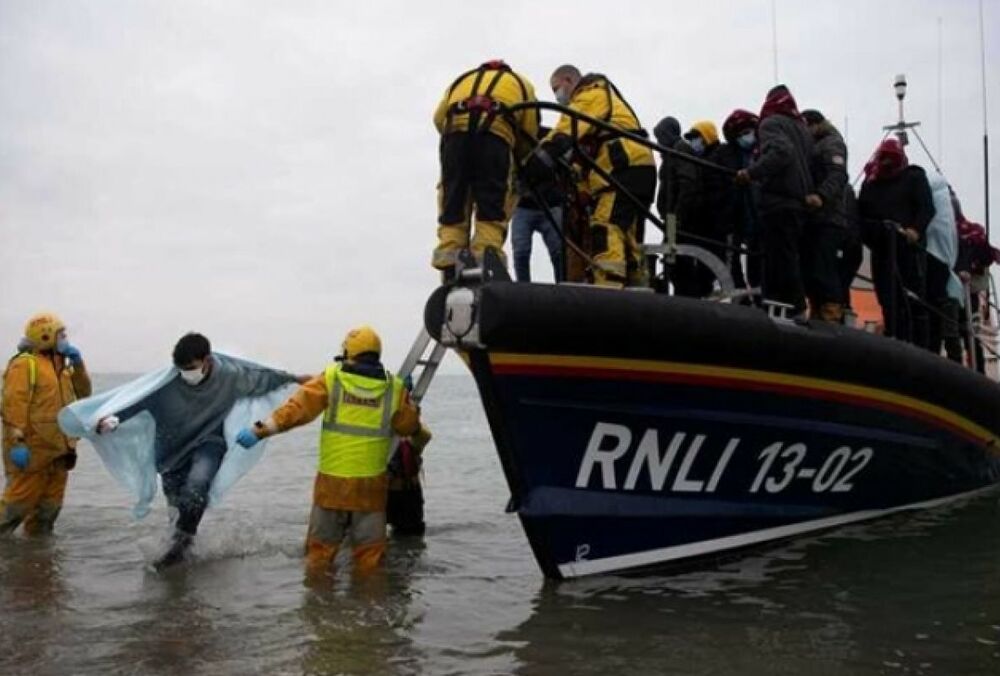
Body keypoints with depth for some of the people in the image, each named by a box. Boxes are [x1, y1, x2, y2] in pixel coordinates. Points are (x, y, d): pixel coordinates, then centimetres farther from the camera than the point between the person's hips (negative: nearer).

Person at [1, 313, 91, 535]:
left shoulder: (61, 365, 17)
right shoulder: (25, 364, -11)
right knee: (22, 498, -7)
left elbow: (83, 393, 18)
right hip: (33, 448, -8)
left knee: (51, 500, 13)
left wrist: (77, 364, 6)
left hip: (58, 448, 9)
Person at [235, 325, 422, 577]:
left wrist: (260, 430, -10)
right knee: (369, 553, 13)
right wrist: (408, 401, 25)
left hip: (331, 481, -1)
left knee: (320, 549, 14)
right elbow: (409, 427, 9)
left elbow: (298, 408, -12)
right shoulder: (394, 387, 0)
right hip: (371, 483, 1)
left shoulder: (331, 378, -4)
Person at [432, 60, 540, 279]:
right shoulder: (520, 83, 33)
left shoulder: (462, 80, 38)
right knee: (493, 200, -1)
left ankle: (449, 268, -6)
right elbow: (530, 129, 20)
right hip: (495, 129, -2)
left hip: (455, 128, 2)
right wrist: (520, 159, 34)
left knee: (453, 198, 3)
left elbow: (439, 117, 21)